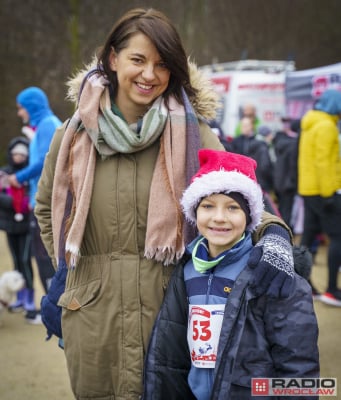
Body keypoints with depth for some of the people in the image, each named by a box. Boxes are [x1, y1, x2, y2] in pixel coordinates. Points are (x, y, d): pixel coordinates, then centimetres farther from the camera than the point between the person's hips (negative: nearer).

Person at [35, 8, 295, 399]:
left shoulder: (191, 134, -2)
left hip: (172, 311, -2)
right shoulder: (74, 136, 4)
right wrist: (67, 267, 12)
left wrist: (272, 233, -24)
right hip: (94, 319, 2)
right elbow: (47, 209, 20)